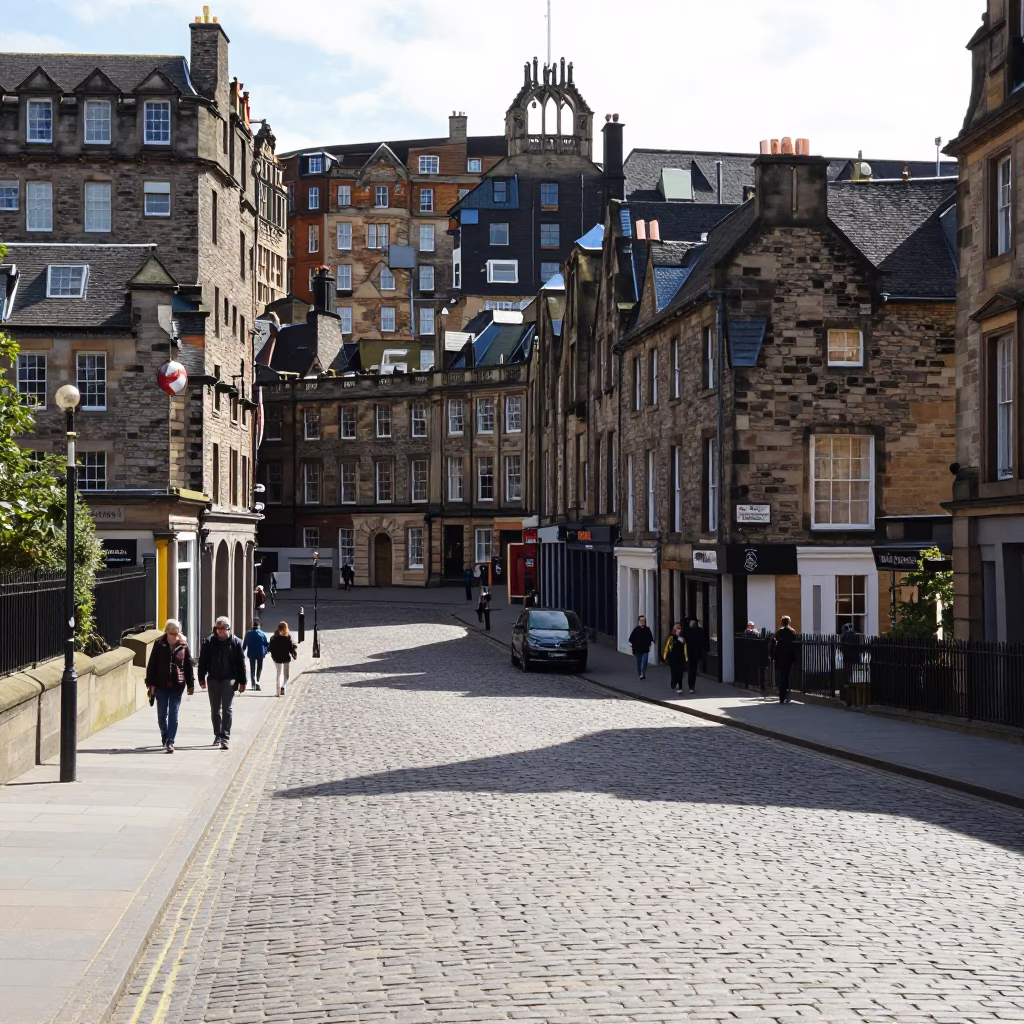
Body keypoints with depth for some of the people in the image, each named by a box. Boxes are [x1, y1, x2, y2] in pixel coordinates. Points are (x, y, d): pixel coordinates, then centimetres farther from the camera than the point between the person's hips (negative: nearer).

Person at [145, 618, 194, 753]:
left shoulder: (183, 646, 0)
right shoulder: (159, 645, -1)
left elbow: (188, 665, 4)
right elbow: (152, 665, 1)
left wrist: (191, 684, 4)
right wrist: (150, 683, -3)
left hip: (177, 685, -1)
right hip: (161, 685, 1)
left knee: (173, 715, -5)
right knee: (162, 714, 10)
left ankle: (170, 742, -6)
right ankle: (165, 738, 30)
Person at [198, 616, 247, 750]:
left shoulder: (236, 642, -3)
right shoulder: (209, 642, 0)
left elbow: (241, 663, 0)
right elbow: (203, 661, 3)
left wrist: (242, 682, -1)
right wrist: (202, 678, -1)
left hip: (229, 680, -3)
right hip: (213, 680, 3)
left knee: (226, 709, -8)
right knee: (215, 710, 13)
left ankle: (225, 737, -10)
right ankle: (218, 735, 27)